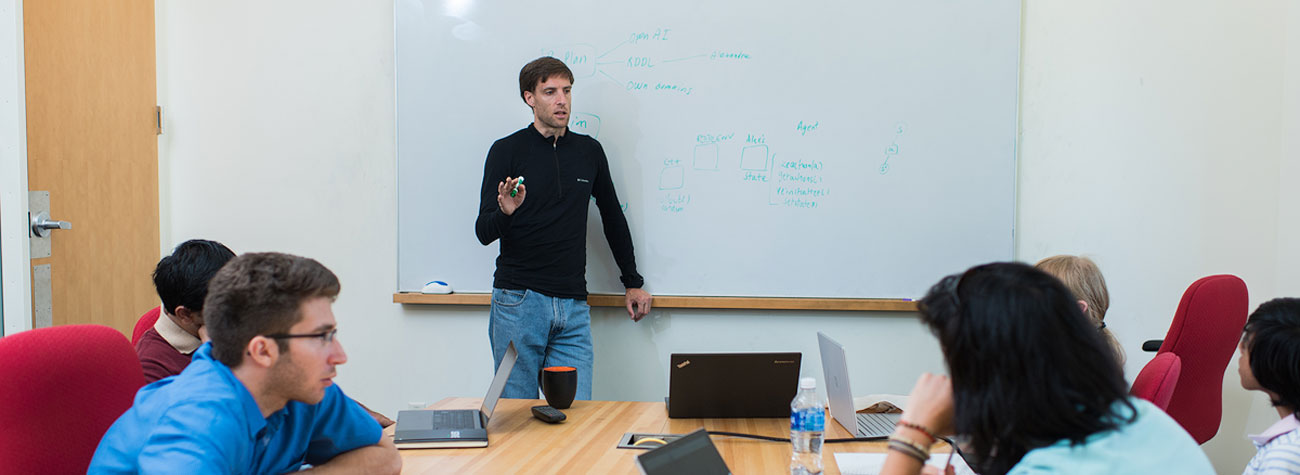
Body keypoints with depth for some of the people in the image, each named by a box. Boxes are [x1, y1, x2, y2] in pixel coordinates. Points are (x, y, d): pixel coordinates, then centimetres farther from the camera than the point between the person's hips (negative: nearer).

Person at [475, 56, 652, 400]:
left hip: (574, 307, 3)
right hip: (518, 303, -3)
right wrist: (505, 212, -26)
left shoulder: (589, 152, 11)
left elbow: (613, 217, 22)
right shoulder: (507, 151, 0)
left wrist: (633, 282, 24)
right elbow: (484, 232, -3)